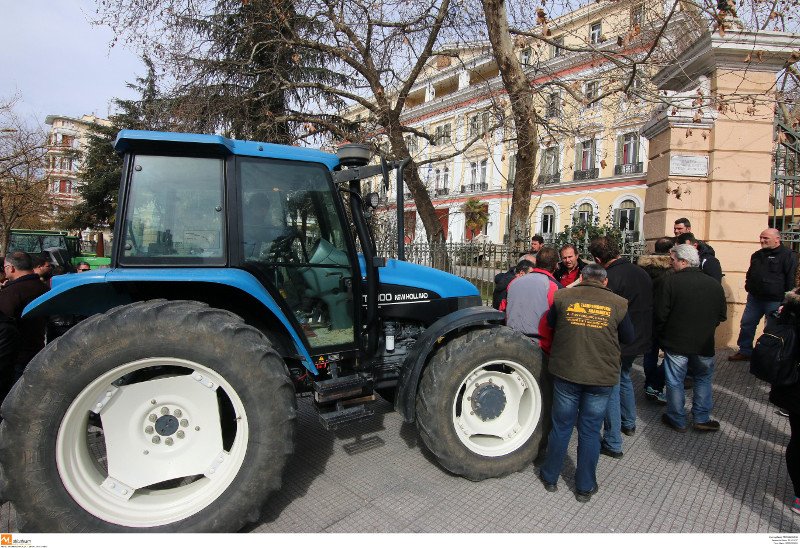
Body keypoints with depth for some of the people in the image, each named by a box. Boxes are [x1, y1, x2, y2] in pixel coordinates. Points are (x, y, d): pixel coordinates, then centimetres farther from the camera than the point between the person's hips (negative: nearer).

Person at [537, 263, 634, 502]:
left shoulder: (563, 297, -4)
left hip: (566, 372, 0)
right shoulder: (617, 304, -4)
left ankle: (550, 477, 29)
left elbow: (549, 324, 10)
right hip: (602, 377, 0)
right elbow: (628, 338, 8)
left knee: (561, 426, 15)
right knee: (590, 431, 13)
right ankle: (585, 487, 25)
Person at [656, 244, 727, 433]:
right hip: (705, 344, 4)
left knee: (675, 382, 10)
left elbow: (660, 314, -14)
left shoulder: (670, 281, -17)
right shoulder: (714, 284, -2)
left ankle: (677, 420, 22)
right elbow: (721, 316, 7)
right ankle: (702, 419, 27)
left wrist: (662, 335, 2)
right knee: (703, 380, 22)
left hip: (676, 342, -4)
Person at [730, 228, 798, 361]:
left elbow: (792, 279, -12)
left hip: (775, 301, -6)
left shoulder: (787, 255, -9)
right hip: (754, 298, 6)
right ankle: (745, 352, 20)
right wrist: (748, 287, 11)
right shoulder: (757, 255, 12)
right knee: (746, 325, 8)